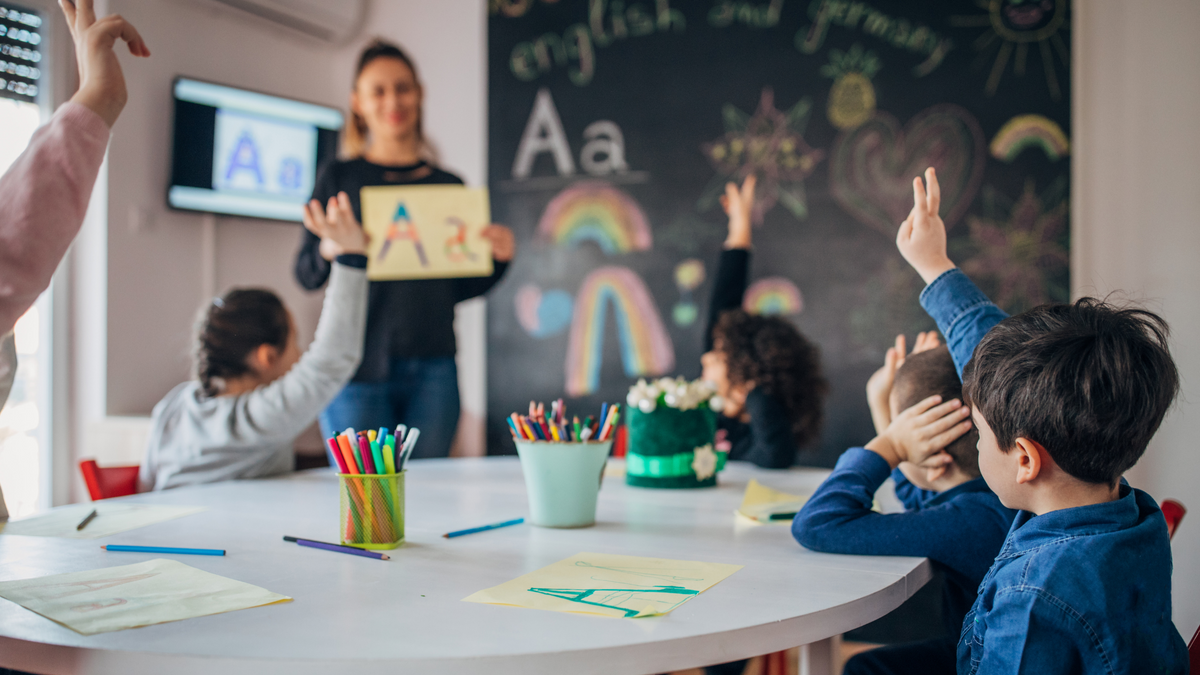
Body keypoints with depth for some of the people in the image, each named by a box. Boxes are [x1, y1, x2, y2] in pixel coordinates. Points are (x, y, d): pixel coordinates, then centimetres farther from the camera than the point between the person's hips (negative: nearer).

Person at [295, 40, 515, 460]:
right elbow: (306, 275, 2)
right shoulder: (339, 178, 6)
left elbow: (459, 289, 13)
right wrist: (329, 250, -19)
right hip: (358, 363, -2)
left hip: (432, 369, 2)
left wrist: (499, 257, -4)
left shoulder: (449, 185, 12)